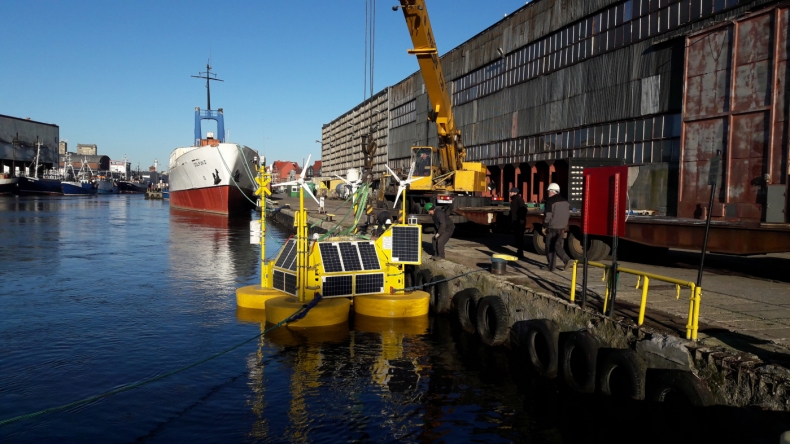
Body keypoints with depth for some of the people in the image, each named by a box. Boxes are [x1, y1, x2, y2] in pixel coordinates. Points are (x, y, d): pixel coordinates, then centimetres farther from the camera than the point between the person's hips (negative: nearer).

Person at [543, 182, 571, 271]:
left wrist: (544, 226, -5)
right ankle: (566, 260, -3)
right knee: (557, 246, 16)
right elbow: (568, 214, 15)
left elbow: (548, 215, -17)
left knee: (550, 247, 4)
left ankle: (551, 266, 7)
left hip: (552, 227, -7)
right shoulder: (565, 201, 11)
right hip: (561, 228, 7)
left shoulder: (550, 201, -12)